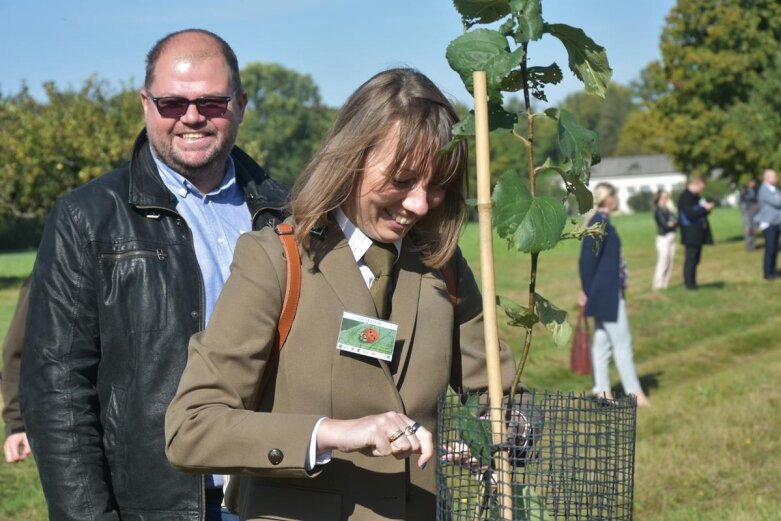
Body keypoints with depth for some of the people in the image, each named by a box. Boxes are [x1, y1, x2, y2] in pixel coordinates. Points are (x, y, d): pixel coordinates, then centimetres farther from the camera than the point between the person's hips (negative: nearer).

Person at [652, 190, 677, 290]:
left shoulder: (667, 210, 13)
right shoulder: (658, 210, -9)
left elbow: (676, 221, 9)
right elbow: (664, 224, -16)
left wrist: (673, 223, -11)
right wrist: (673, 223, -2)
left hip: (671, 237, 8)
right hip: (663, 238, -8)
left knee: (669, 262, 8)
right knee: (663, 262, -7)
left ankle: (665, 284, 13)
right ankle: (658, 284, -3)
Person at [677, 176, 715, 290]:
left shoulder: (695, 196, 15)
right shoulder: (685, 197, -15)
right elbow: (690, 214, -22)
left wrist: (706, 208, 3)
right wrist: (705, 209, -18)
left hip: (698, 233, 10)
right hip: (691, 233, -10)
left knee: (695, 258, 11)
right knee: (691, 257, -6)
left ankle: (691, 282, 16)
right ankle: (689, 283, -2)